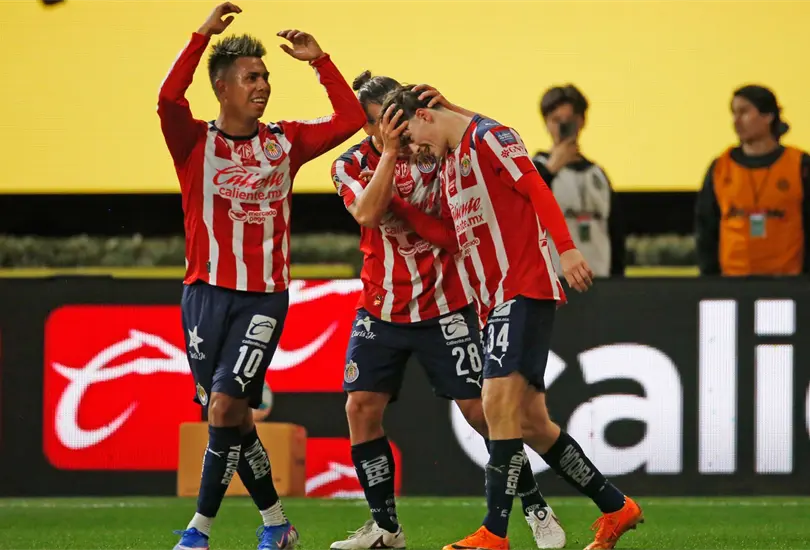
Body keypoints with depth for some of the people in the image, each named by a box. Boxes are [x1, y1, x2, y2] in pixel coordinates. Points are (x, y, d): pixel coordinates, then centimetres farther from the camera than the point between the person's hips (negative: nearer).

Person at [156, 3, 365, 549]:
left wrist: (319, 60, 3)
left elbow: (350, 119, 6)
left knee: (224, 406, -14)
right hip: (206, 293, 1)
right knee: (229, 416, 6)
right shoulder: (196, 141, 0)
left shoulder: (285, 142, 8)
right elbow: (169, 99, -20)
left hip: (264, 298, -1)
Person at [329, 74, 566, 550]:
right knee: (362, 407, -7)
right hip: (380, 309, 2)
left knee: (479, 407, -5)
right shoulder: (351, 166, -2)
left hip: (444, 305, -2)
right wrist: (390, 153, -24)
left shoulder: (433, 148, -4)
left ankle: (536, 509, 8)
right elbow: (367, 213, -20)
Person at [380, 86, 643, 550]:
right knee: (532, 418, 8)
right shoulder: (450, 163, 21)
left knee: (500, 401, -17)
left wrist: (566, 249, -25)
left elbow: (536, 188, -16)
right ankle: (616, 508, 19)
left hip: (524, 288, -10)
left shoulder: (487, 137, -6)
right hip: (496, 299, 10)